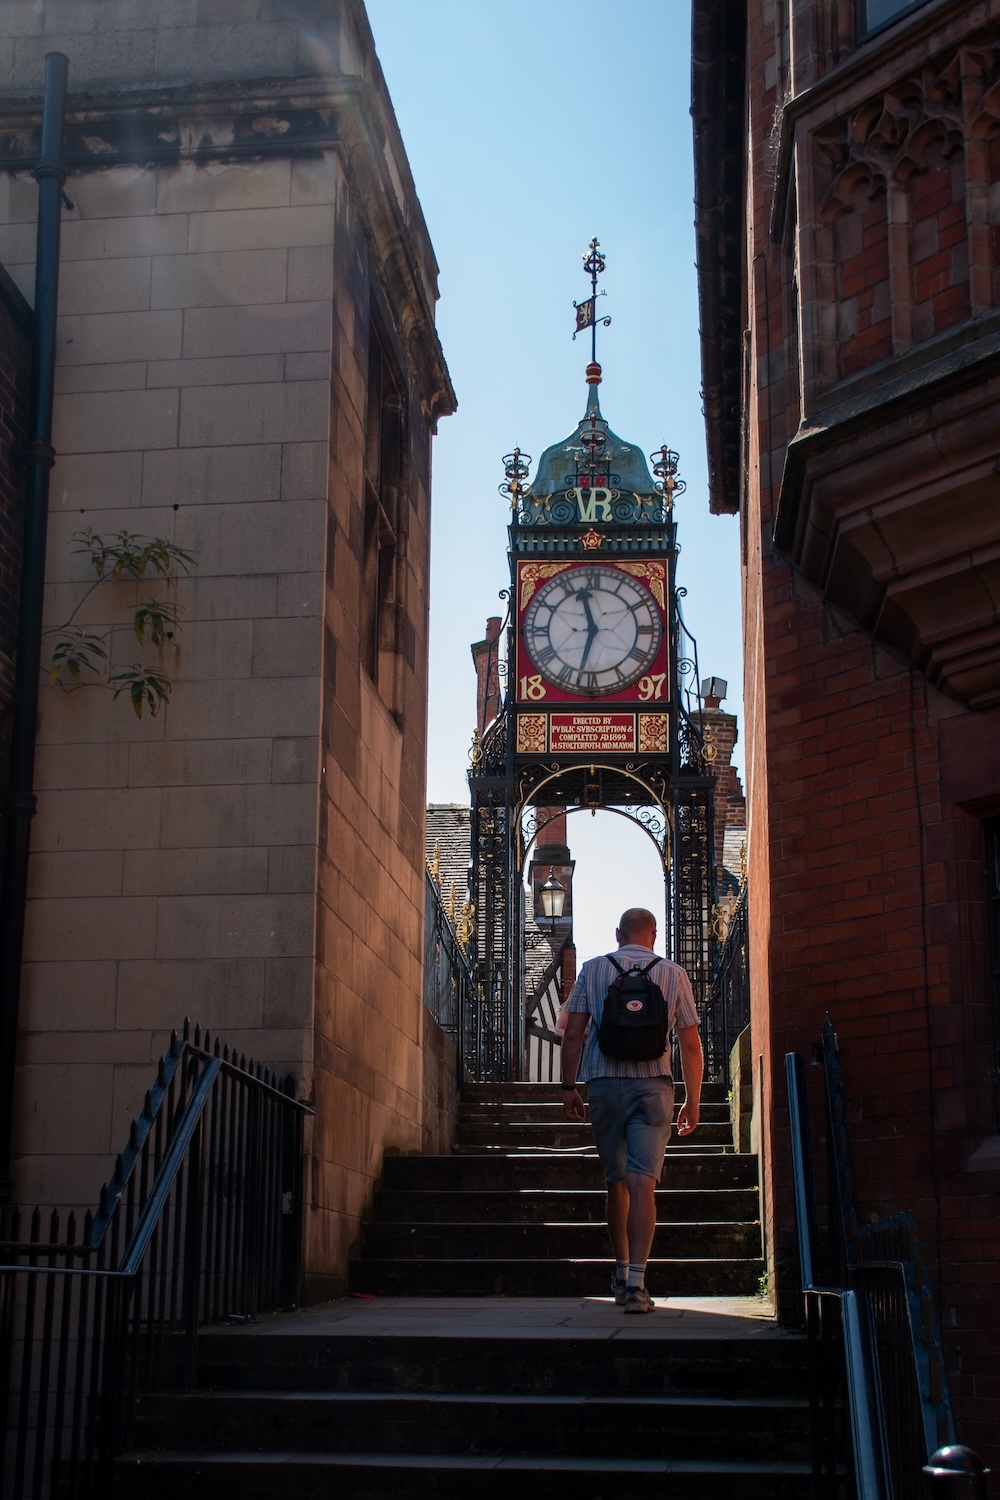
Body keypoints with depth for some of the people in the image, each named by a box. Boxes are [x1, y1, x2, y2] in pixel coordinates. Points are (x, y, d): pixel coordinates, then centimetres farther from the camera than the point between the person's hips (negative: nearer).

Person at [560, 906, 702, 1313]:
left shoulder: (592, 970, 7)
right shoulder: (673, 975, 7)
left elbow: (573, 1034, 2)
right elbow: (690, 1045, 7)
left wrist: (569, 1087, 7)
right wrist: (693, 1101, 13)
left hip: (603, 1082, 1)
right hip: (653, 1085, -1)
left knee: (616, 1182, 15)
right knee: (642, 1183, -7)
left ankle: (621, 1275, 25)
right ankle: (636, 1285, -16)